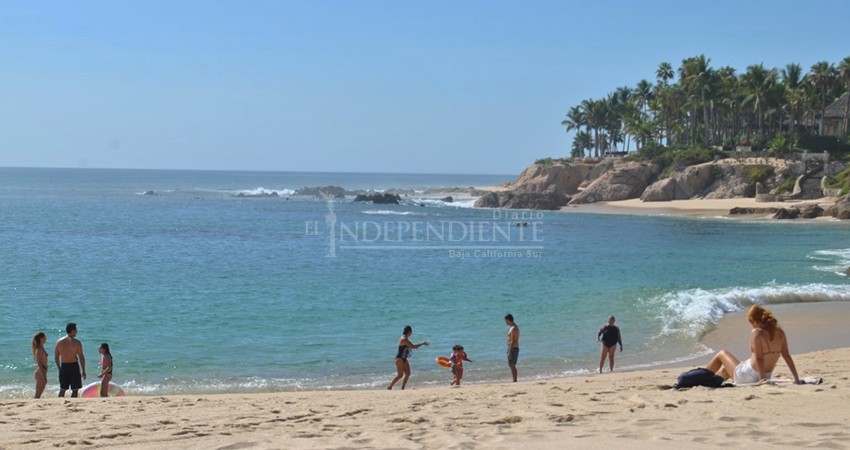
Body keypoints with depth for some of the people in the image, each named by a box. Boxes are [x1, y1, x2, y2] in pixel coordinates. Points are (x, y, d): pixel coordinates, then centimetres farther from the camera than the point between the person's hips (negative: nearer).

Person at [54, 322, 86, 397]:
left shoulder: (59, 342, 2)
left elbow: (56, 357, 7)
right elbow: (81, 357, -10)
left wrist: (59, 369, 18)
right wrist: (83, 371, -2)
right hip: (74, 366, -4)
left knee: (62, 389, 13)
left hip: (63, 367, 4)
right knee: (75, 390, 4)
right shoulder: (77, 342, -10)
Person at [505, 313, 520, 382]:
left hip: (512, 349, -10)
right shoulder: (515, 326, 14)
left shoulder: (513, 328, -18)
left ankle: (514, 381, -7)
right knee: (512, 366, 15)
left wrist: (510, 352, -22)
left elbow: (512, 341, -22)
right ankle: (515, 381, 19)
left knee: (512, 366, -7)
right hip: (515, 348, 10)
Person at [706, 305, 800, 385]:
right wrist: (796, 378, 1)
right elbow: (787, 356, -2)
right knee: (724, 370, 33)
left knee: (721, 354, 22)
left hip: (746, 377, -7)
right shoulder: (779, 333, -2)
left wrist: (762, 378, -21)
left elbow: (759, 358, -23)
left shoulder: (756, 333, -20)